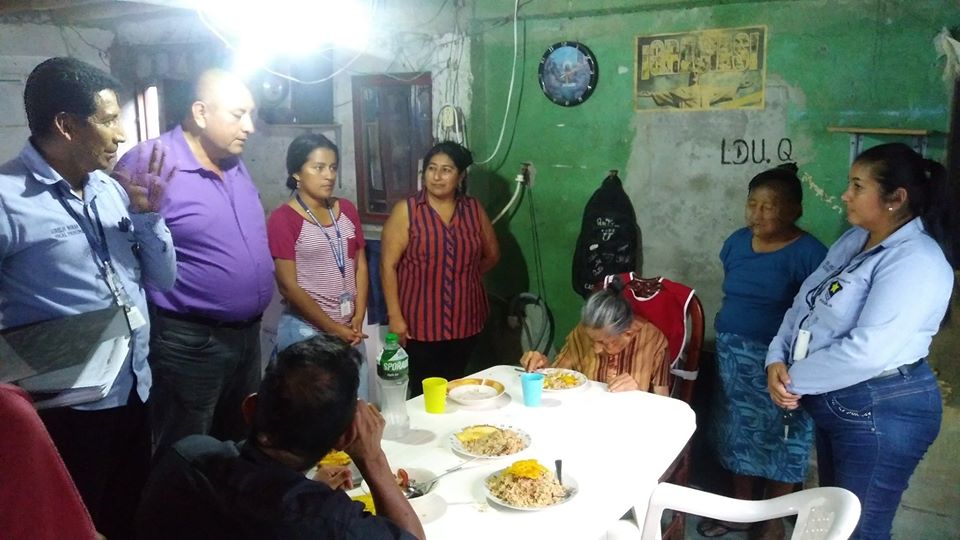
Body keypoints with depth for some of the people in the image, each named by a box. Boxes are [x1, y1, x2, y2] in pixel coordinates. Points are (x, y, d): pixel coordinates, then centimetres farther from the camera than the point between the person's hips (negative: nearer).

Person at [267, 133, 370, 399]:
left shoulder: (347, 210, 7)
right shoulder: (283, 219, -11)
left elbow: (360, 265, 9)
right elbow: (288, 287, -12)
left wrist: (358, 317, -2)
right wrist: (333, 328, -10)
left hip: (350, 329, 5)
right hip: (307, 331, -5)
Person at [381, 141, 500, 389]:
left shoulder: (474, 209, 4)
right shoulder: (405, 210, -6)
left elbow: (492, 254, 17)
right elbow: (388, 265, -8)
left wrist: (465, 275, 7)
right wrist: (394, 315, -12)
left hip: (464, 320, 3)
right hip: (420, 322, -3)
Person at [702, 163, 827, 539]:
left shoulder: (809, 253, -16)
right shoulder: (737, 242, 3)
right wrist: (727, 342, 14)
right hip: (733, 356, 6)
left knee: (778, 439, 9)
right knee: (740, 432, 17)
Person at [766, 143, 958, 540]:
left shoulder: (915, 261, -21)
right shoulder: (854, 240, 7)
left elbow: (865, 351, -30)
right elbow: (804, 306, 7)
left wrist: (795, 380, -18)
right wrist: (777, 360, -9)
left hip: (880, 410, -9)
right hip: (833, 401, 9)